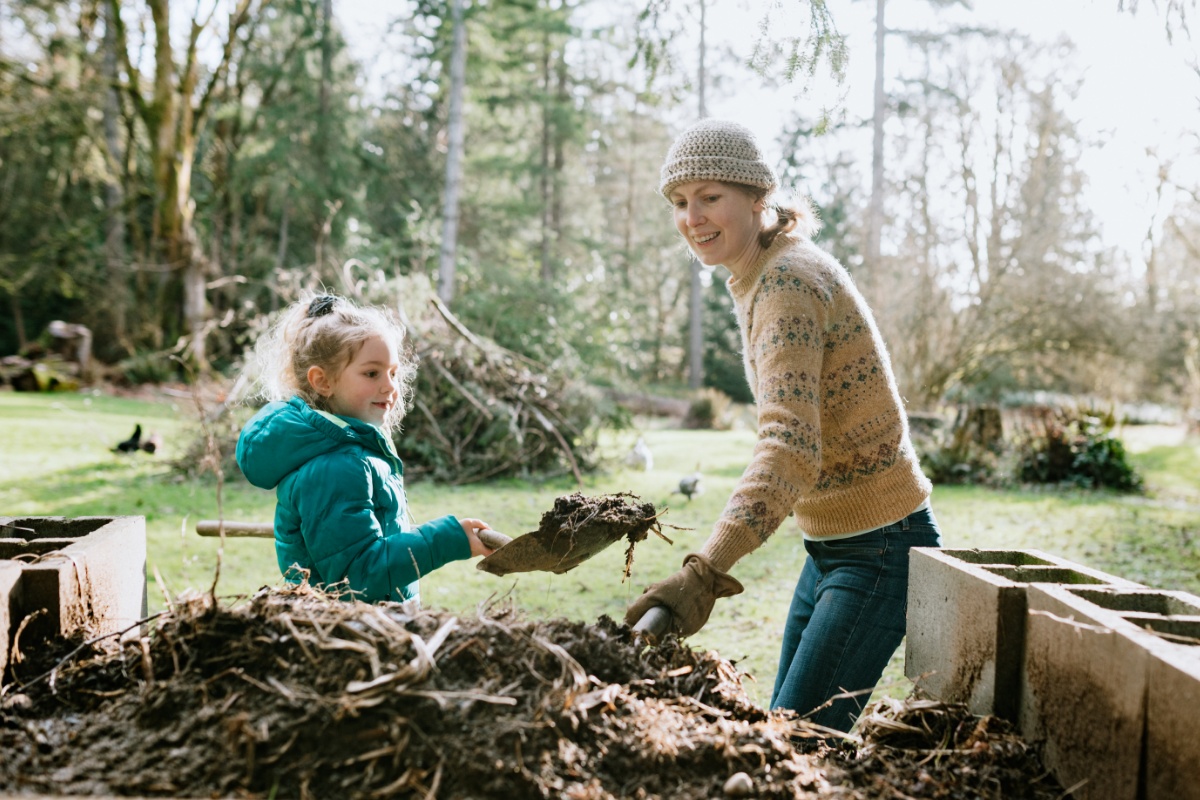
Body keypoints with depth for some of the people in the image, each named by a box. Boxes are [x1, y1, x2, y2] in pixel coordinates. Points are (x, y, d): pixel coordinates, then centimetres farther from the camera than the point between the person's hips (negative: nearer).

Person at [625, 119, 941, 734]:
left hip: (879, 548, -10)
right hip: (831, 544, 10)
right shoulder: (759, 278, 9)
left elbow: (791, 444, -37)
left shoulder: (787, 282, -22)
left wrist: (705, 571, -50)